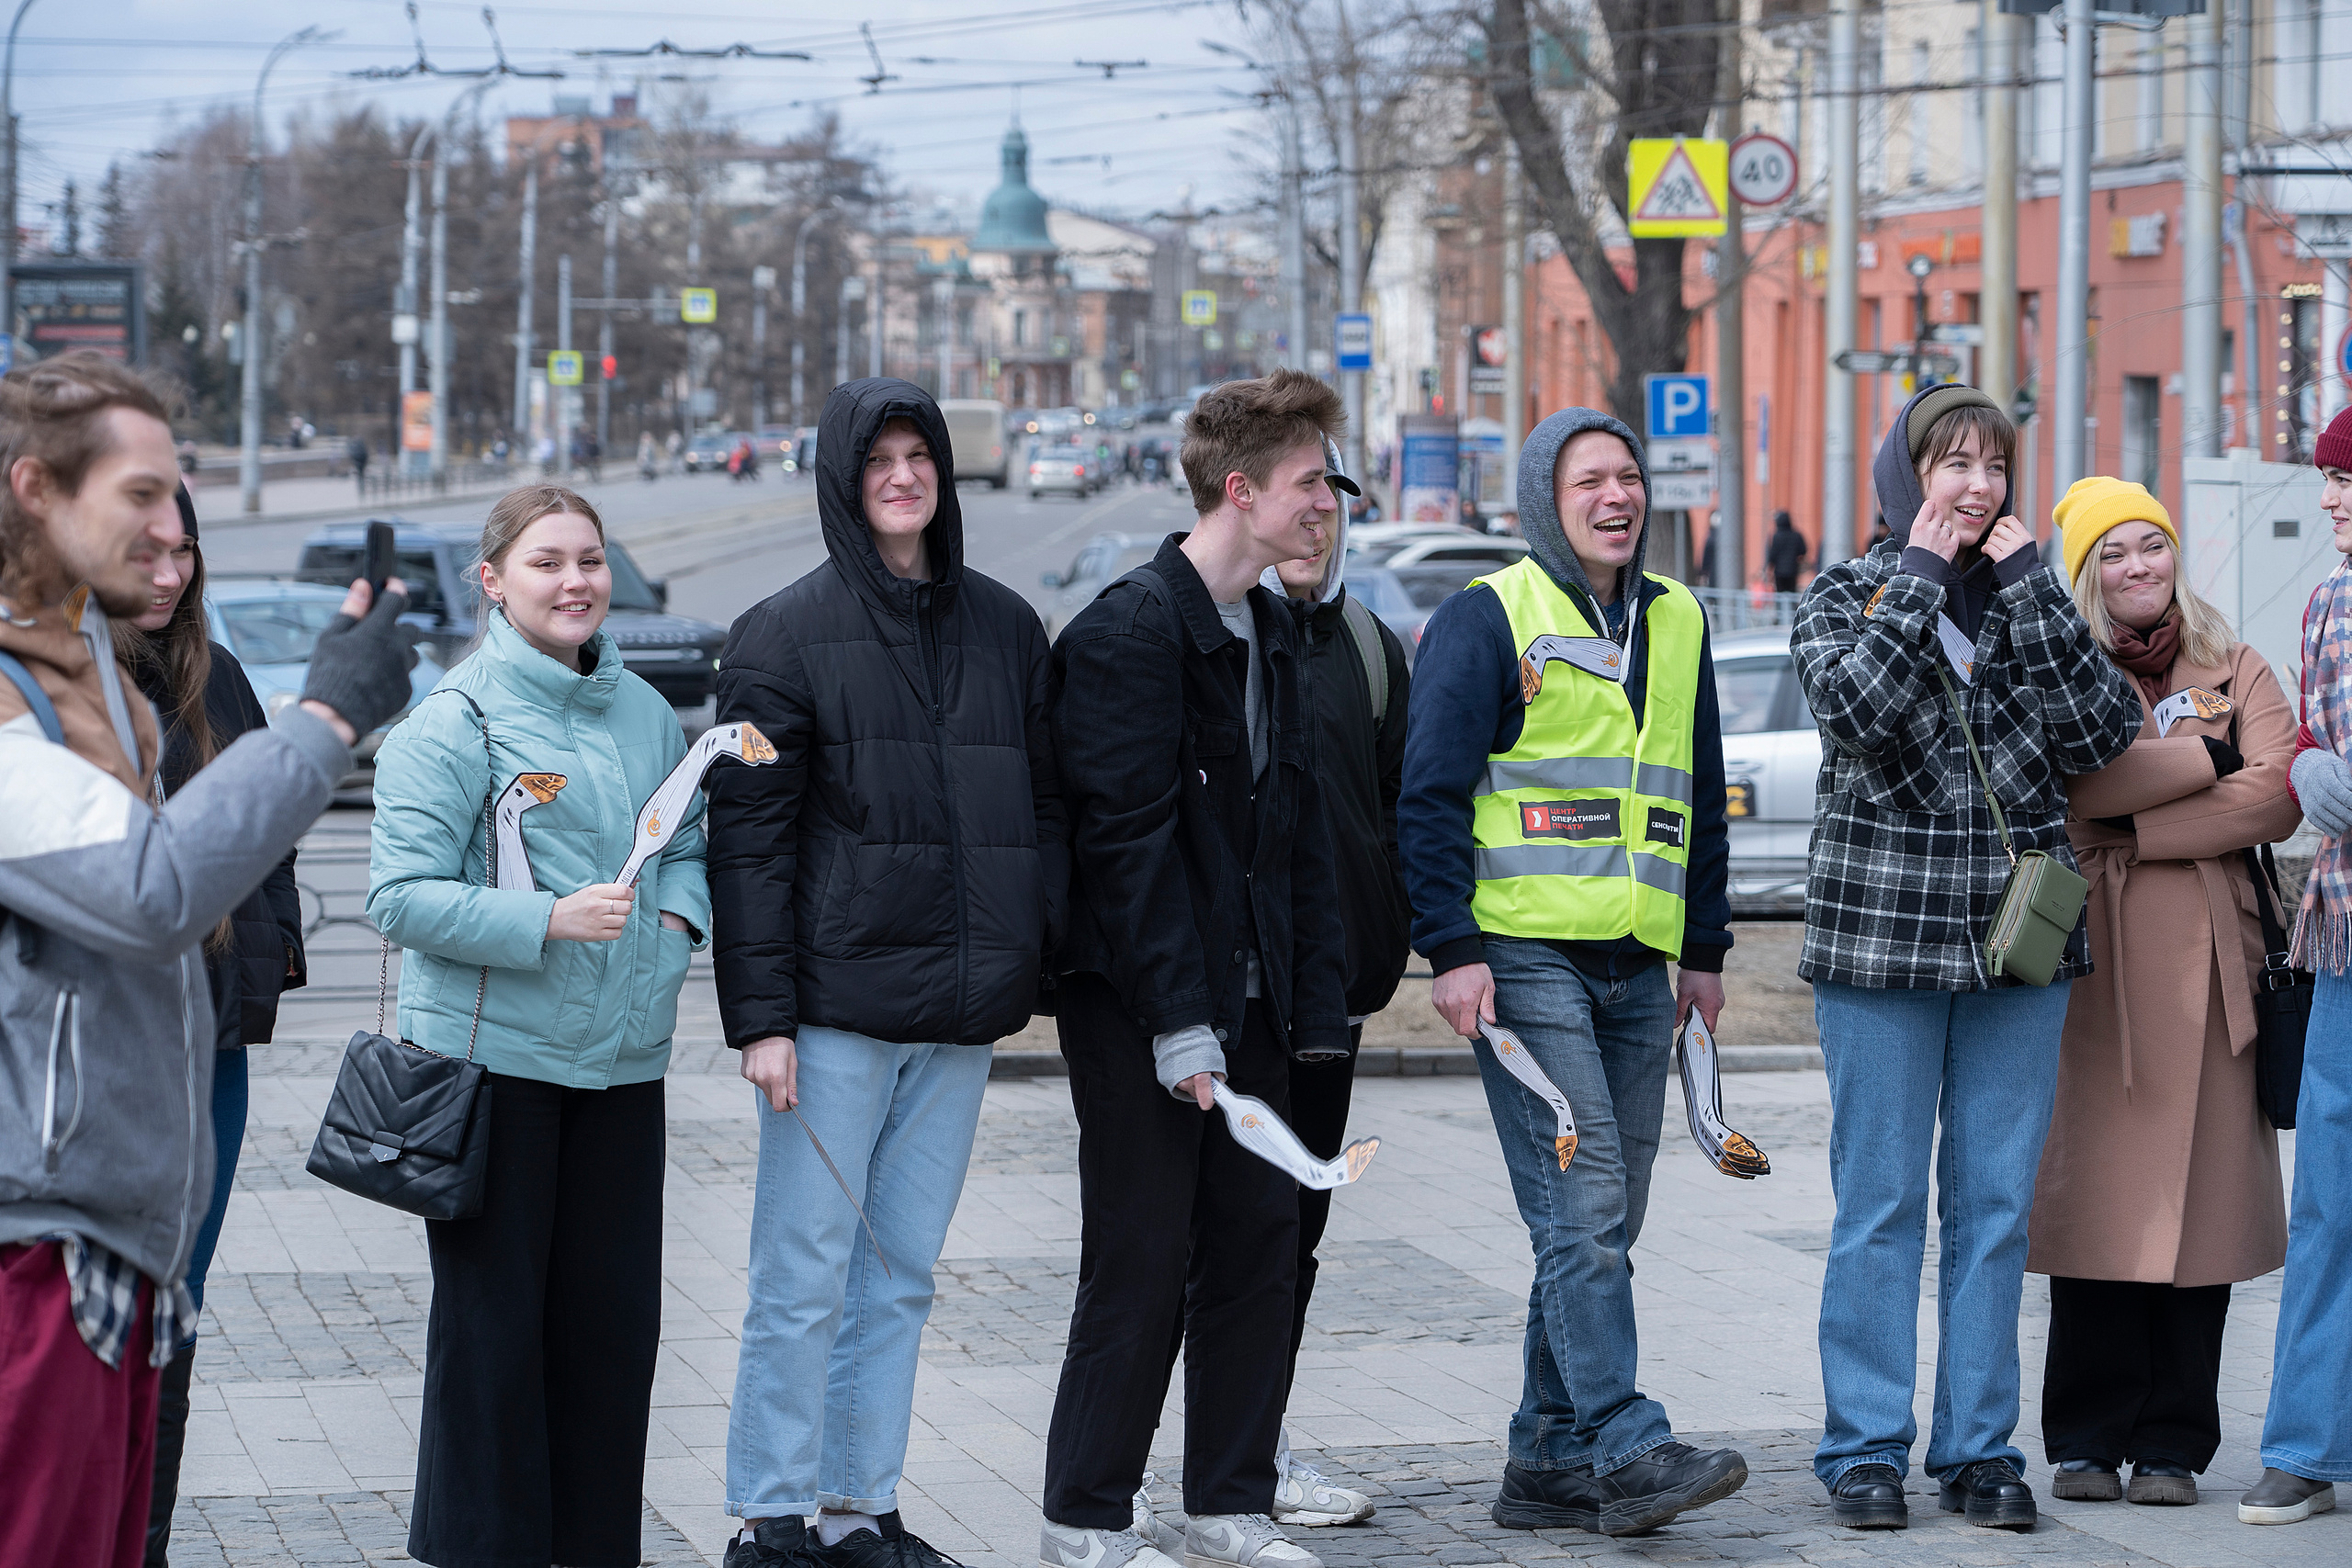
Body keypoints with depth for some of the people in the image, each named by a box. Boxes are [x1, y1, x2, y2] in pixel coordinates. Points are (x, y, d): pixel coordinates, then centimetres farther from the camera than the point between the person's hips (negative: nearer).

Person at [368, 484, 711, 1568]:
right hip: (493, 1059, -5)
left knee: (614, 1314, 9)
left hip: (622, 1061, 6)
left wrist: (676, 916, 1)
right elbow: (402, 896, -13)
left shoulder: (644, 712, 10)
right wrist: (549, 921, -22)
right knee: (492, 1320, 1)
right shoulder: (455, 720, -9)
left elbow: (689, 842, 23)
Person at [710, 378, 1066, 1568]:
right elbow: (747, 836, -6)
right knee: (804, 1278, -4)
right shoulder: (786, 635, -2)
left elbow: (1044, 809, 16)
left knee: (901, 1278, 9)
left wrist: (1037, 968, 8)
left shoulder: (1004, 627, 12)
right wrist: (760, 1014, -13)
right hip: (836, 1004, -5)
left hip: (960, 1016, 5)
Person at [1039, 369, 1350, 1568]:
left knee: (1260, 1245, 8)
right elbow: (1127, 839, -18)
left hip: (1248, 997, 8)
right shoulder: (1131, 630, -14)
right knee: (1142, 1265, -4)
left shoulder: (1276, 636, 14)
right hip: (1140, 1007, -8)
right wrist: (1177, 1020, -20)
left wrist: (1316, 1006, 11)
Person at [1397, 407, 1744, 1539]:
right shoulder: (1488, 617, -2)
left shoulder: (1678, 622, 17)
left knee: (1602, 1221, 6)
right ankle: (1626, 1451, -16)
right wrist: (1453, 948, -12)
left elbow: (1700, 799, 25)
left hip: (1639, 967, 7)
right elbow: (1431, 795, -6)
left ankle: (1548, 1464, 12)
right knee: (1580, 1207, -13)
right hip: (1526, 956, -6)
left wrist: (1704, 949, 20)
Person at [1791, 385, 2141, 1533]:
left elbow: (2106, 729, -6)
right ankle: (1866, 1449, 6)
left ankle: (1979, 1447, 11)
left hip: (2020, 935, 3)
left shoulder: (2030, 600, 11)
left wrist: (2025, 580, -7)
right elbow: (1857, 706, -19)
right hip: (1881, 932, -3)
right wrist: (1922, 572, -12)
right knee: (1880, 1203, 0)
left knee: (1996, 1204, 5)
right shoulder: (1843, 598, 3)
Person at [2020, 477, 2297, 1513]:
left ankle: (2172, 1444, 4)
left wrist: (2141, 820, -8)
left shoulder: (2239, 674, 14)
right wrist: (2203, 757, -6)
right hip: (2094, 958, -1)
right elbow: (2071, 781, -12)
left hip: (2205, 960, 2)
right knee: (2098, 1189, -4)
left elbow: (2276, 802, -3)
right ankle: (2088, 1439, 3)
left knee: (2198, 1189, -1)